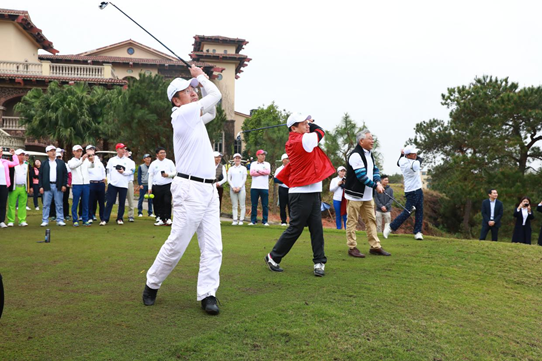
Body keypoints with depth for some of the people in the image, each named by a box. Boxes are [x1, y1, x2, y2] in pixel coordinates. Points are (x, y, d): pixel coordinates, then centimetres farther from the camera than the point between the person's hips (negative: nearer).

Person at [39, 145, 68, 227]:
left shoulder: (61, 163, 9)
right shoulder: (44, 164, 7)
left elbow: (65, 174, 6)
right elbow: (40, 175, 4)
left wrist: (64, 185, -3)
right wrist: (41, 186, -4)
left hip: (58, 186, 0)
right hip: (47, 186, 0)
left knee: (59, 205, 3)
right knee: (46, 204, 3)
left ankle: (60, 220, 8)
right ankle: (45, 221, 7)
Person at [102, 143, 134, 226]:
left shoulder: (128, 161, 7)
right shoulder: (111, 160, 9)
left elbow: (131, 171, 1)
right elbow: (108, 172, 7)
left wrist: (123, 172, -11)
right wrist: (109, 182, 0)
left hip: (124, 185, 1)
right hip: (113, 184, 0)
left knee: (122, 203, 6)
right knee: (109, 202, -3)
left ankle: (120, 218, 17)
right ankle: (105, 219, 0)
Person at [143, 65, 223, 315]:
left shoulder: (194, 116, 18)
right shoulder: (182, 113, -7)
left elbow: (212, 111, 32)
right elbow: (216, 95, -4)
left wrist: (201, 81, 24)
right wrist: (201, 76, 13)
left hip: (209, 190, 9)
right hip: (190, 189, -8)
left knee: (213, 247, 1)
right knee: (176, 245, -2)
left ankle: (207, 294, 4)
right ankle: (152, 284, 18)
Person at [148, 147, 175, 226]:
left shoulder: (169, 162, 9)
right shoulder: (153, 164, 9)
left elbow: (175, 172, 8)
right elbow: (150, 176, 8)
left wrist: (168, 175, -12)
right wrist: (150, 188, 2)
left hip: (167, 185, -1)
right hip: (156, 186, 1)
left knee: (167, 202, -9)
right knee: (158, 204, 2)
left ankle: (167, 218, -2)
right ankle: (159, 219, 10)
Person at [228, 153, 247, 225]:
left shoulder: (243, 168, 9)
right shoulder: (231, 169, 14)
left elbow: (244, 179, 2)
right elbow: (228, 179, 8)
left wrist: (239, 187, -9)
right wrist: (233, 187, -6)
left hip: (241, 189, -2)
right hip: (233, 189, 2)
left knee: (242, 205, -5)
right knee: (234, 206, 0)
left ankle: (241, 220, -3)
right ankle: (235, 220, 1)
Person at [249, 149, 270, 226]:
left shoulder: (267, 164, 11)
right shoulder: (253, 164, 10)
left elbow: (268, 172, -9)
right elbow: (251, 173, -8)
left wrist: (258, 171, -4)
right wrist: (263, 173, -6)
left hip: (264, 188, 0)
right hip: (254, 187, 0)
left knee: (265, 205, 0)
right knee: (254, 205, 2)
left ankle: (265, 221, 6)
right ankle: (253, 220, 8)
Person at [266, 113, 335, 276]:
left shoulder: (294, 141, 13)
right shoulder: (304, 139, -14)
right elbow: (320, 132, 1)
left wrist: (308, 123, 7)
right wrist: (311, 123, 17)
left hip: (313, 192, 9)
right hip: (302, 193, -9)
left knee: (316, 228, 6)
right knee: (295, 229, 0)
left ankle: (319, 262, 9)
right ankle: (273, 257, 13)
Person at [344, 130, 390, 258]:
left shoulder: (369, 154, 13)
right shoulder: (356, 155, -18)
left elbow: (375, 170, 16)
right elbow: (361, 176, -22)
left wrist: (378, 182, -3)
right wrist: (375, 186, -14)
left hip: (367, 195, 9)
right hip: (355, 194, -9)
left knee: (371, 220, 11)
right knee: (352, 221, -1)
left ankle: (375, 246, 17)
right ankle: (352, 248, 6)